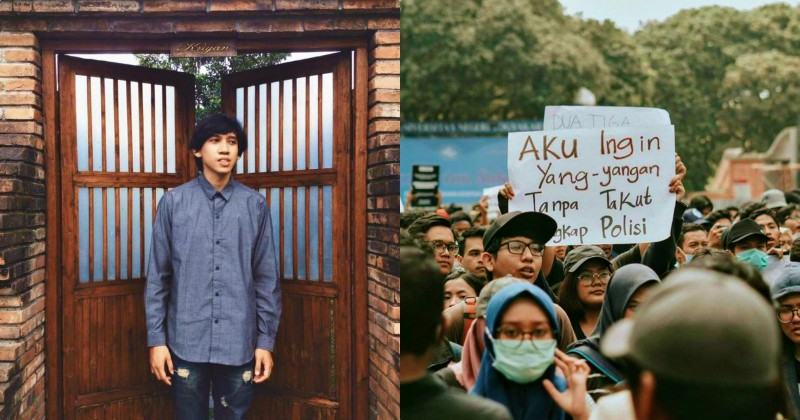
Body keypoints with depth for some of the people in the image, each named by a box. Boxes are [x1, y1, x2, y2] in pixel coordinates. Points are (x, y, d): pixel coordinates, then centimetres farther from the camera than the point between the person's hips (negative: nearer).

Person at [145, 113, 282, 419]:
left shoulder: (255, 205, 1)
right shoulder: (173, 202, 0)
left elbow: (267, 278, 3)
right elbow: (157, 276, 1)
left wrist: (266, 340, 0)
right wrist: (156, 338, -2)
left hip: (240, 343, 1)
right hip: (186, 342, 0)